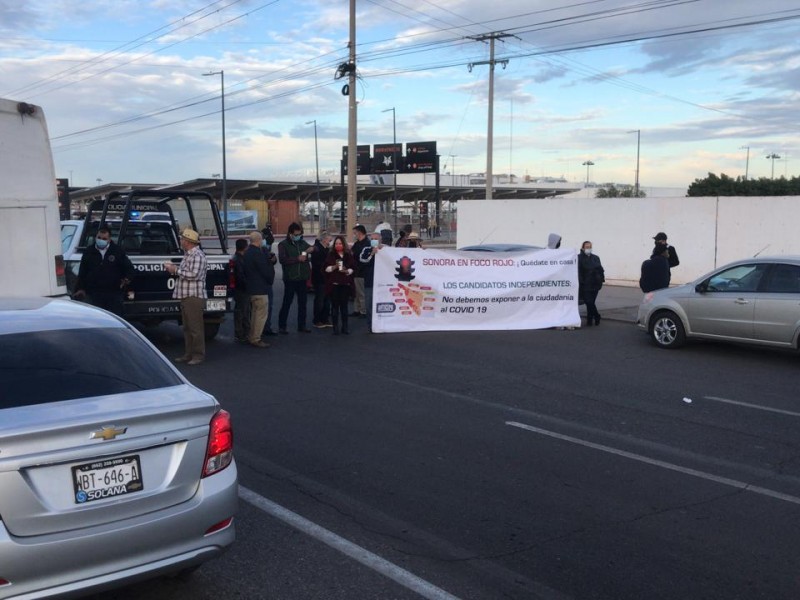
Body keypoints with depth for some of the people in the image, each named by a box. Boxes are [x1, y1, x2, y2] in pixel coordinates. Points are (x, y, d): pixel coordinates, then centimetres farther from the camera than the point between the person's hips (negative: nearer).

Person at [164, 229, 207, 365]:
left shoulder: (197, 256, -14)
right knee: (187, 328, 13)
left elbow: (194, 274, -24)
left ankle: (198, 355, 0)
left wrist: (176, 270, -15)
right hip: (185, 296, 10)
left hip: (194, 297, -10)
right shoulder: (188, 255, 18)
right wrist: (173, 268, 9)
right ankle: (188, 354, 19)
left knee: (195, 328, -5)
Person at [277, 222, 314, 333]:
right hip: (290, 279, -5)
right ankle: (281, 325, 11)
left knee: (302, 303, 10)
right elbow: (282, 259, -18)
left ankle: (302, 325, 20)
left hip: (302, 278, 5)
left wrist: (312, 249, -5)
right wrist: (297, 259, -22)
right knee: (287, 303, 1)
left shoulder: (303, 243, 10)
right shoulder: (283, 245, -4)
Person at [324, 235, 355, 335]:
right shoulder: (331, 255, 3)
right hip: (334, 284, -1)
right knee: (335, 305, -1)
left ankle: (345, 326, 11)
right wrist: (334, 267, -18)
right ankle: (335, 327, 2)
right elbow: (326, 268, -1)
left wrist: (347, 271, -14)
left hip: (345, 284, 1)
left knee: (344, 305, 5)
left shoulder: (349, 255, 7)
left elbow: (352, 268, 6)